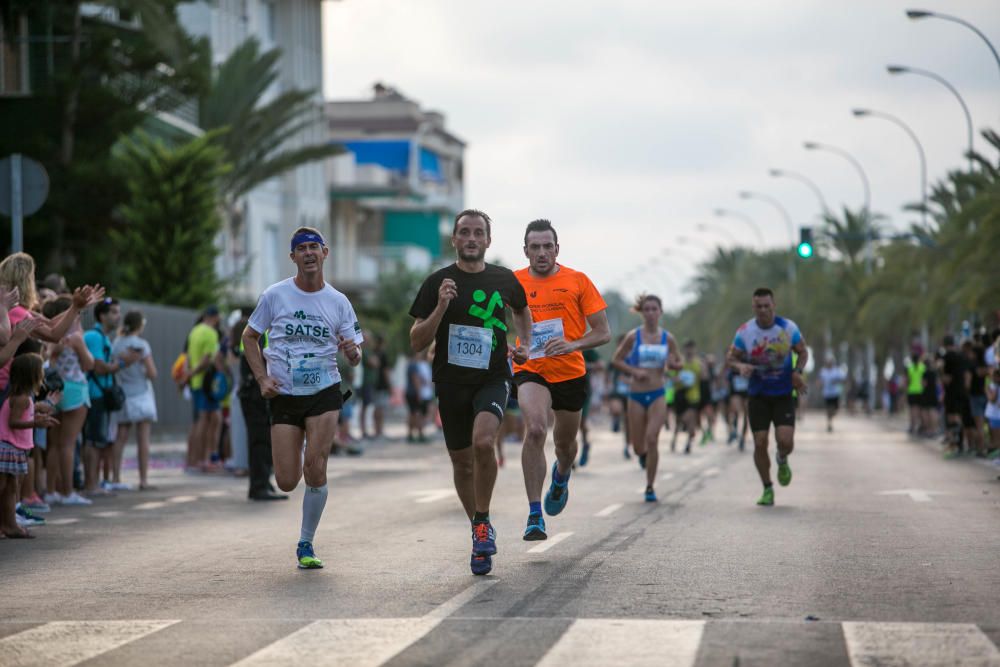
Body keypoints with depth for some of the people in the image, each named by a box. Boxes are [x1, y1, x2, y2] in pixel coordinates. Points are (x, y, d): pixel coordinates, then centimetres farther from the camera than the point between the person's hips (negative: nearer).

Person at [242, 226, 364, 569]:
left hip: (324, 394, 0)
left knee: (315, 470, -14)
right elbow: (249, 337, 10)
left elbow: (354, 358, 7)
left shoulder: (338, 302, 3)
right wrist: (262, 378, -3)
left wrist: (353, 352, -18)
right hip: (284, 396, 0)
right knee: (287, 482, -6)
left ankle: (306, 546, 3)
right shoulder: (275, 295, 0)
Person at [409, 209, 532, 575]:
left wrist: (525, 345, 12)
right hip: (451, 382, 1)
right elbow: (416, 342, -4)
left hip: (493, 379, -1)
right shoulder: (438, 282, -2)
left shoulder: (504, 280, 4)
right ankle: (479, 532, 29)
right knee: (462, 461, 8)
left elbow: (521, 309, 28)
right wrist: (440, 308, -18)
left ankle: (483, 521, -8)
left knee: (483, 441, -27)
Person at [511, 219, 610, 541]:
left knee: (565, 442, 17)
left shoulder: (577, 281, -3)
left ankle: (561, 476, 56)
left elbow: (603, 332, -3)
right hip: (531, 372, -1)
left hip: (571, 373, 1)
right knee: (535, 430, -27)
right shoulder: (513, 284, 0)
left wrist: (572, 345, -21)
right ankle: (535, 514, -25)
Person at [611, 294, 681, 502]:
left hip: (657, 394, 0)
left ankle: (650, 487, -5)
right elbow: (616, 360, 3)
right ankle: (643, 454, 44)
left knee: (652, 438, -16)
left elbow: (678, 364, 12)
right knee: (638, 446, 4)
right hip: (636, 394, 0)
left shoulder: (668, 338, 2)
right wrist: (634, 371, -13)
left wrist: (673, 364, -11)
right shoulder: (633, 337, -2)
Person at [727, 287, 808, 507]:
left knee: (785, 440, -15)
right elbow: (731, 357, 2)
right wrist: (741, 366, -21)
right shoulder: (744, 332, -9)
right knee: (760, 443, -4)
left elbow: (803, 352, 6)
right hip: (758, 396, 0)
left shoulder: (788, 328, -8)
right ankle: (767, 489, 14)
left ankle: (782, 461, 23)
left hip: (784, 395, 0)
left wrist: (797, 371, -12)